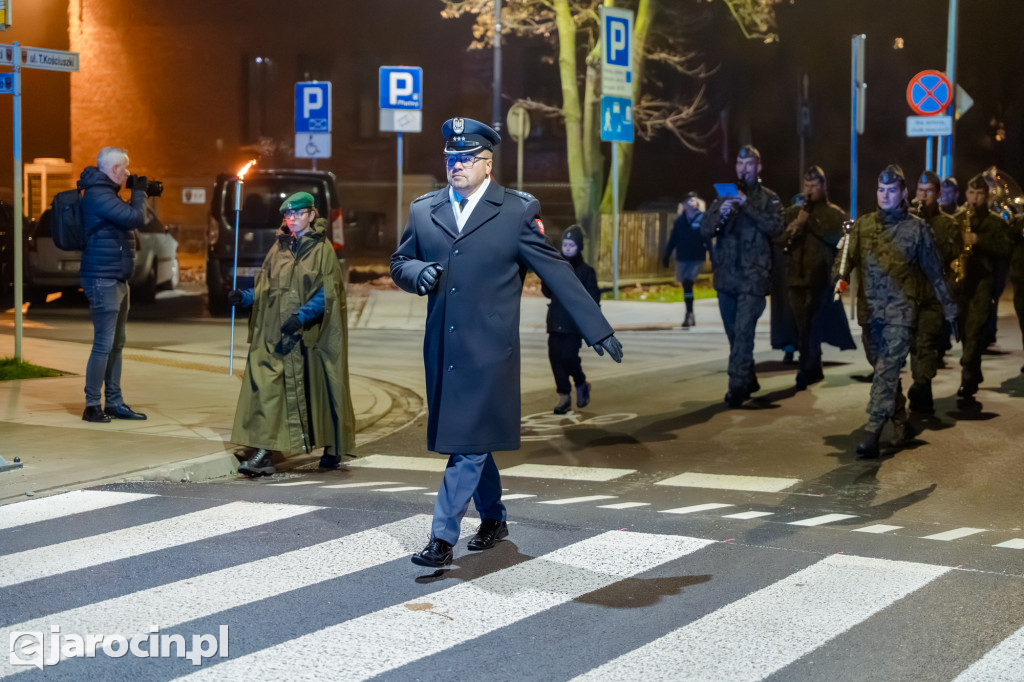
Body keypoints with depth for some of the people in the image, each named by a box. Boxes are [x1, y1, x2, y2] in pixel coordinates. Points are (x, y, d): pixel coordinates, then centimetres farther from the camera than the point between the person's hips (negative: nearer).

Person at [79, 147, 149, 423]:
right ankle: (92, 405, -5)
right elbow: (135, 218, -22)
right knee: (104, 344, -9)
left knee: (116, 344, 12)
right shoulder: (98, 195, -16)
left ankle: (114, 403, 18)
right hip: (103, 279, -11)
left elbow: (127, 219, 25)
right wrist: (139, 193, -6)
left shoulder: (105, 193, 17)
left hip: (117, 279, 11)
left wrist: (138, 196, 14)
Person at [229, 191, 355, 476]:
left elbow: (326, 293, -10)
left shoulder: (322, 249, -2)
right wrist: (245, 297, -2)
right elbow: (265, 289, 16)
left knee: (319, 388, 6)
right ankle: (264, 453, -11)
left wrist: (302, 316, -21)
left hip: (310, 333, -4)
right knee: (266, 388, -9)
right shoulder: (280, 247, 13)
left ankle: (333, 448, 24)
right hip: (274, 333, 4)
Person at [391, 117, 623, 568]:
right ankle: (492, 519, 33)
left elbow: (556, 272, 0)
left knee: (470, 442, -7)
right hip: (442, 349, 4)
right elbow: (399, 264, 18)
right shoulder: (423, 210, 10)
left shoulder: (518, 211, -2)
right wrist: (416, 272, -7)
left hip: (489, 350, -4)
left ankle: (443, 538, -5)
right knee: (472, 441, 15)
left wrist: (597, 330, -1)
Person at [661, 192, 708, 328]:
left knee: (688, 283, -17)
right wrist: (666, 255, 11)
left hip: (696, 258, -5)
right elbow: (673, 239, 13)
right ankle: (690, 317, 21)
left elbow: (708, 238, -5)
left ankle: (689, 314, -13)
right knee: (686, 285, 10)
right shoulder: (680, 220, 9)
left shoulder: (703, 218, -3)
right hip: (681, 258, 5)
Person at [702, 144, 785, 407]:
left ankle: (737, 386, -15)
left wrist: (747, 205, -20)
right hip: (726, 276, 5)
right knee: (734, 334, 12)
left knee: (744, 332, -14)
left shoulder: (768, 198, 4)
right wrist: (720, 213, -16)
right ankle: (749, 381, 26)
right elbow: (705, 231, 4)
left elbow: (775, 227, -13)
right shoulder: (724, 196, 13)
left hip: (753, 276, -5)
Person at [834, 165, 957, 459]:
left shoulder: (916, 228, 2)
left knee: (887, 371, -14)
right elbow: (846, 256, -1)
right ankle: (901, 422, 32)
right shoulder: (863, 225, 9)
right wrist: (840, 278, -24)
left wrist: (950, 309, 8)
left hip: (900, 309, -4)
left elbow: (934, 272, 6)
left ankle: (872, 435, -18)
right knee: (883, 369, 15)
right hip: (869, 308, 4)